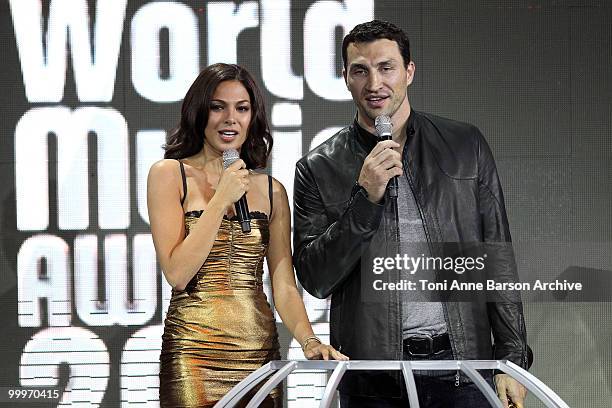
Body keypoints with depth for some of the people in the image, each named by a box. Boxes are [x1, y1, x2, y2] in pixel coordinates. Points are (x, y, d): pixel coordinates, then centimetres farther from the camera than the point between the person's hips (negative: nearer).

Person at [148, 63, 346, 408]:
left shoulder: (272, 191, 8)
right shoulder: (169, 175, -1)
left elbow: (284, 286, 4)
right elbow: (177, 273, -10)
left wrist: (309, 340, -13)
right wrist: (222, 199, -11)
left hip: (261, 352, 3)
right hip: (195, 352, -3)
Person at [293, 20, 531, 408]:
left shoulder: (467, 146, 7)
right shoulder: (319, 169, 3)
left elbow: (498, 259, 7)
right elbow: (315, 279, -4)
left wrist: (512, 358, 2)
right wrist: (366, 199, -14)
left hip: (462, 363, 1)